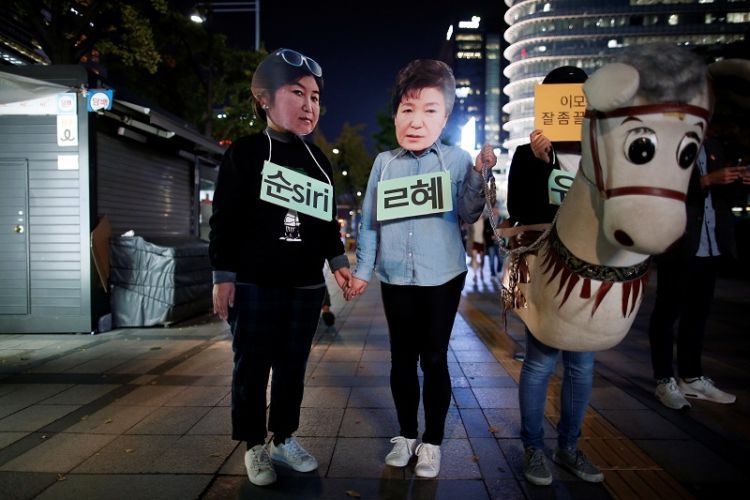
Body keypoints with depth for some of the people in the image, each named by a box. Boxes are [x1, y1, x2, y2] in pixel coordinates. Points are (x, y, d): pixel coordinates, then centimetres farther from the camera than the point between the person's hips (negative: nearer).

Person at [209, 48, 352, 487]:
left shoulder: (318, 161, 11)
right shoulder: (245, 153, -4)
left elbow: (328, 221, 17)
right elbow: (225, 220, -6)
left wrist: (338, 262, 9)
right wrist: (224, 276, -10)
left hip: (306, 285, 5)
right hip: (254, 284, -4)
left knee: (293, 366, 12)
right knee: (253, 367, 5)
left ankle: (284, 439, 29)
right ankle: (256, 447, 23)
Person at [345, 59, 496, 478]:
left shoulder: (457, 159, -2)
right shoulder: (384, 163, 3)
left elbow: (468, 216, -5)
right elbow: (369, 221, 6)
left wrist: (480, 173, -16)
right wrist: (363, 270, 6)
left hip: (443, 277, -2)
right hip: (395, 278, 2)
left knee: (435, 359, 7)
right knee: (402, 359, 13)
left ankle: (433, 441, 24)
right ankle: (406, 434, 30)